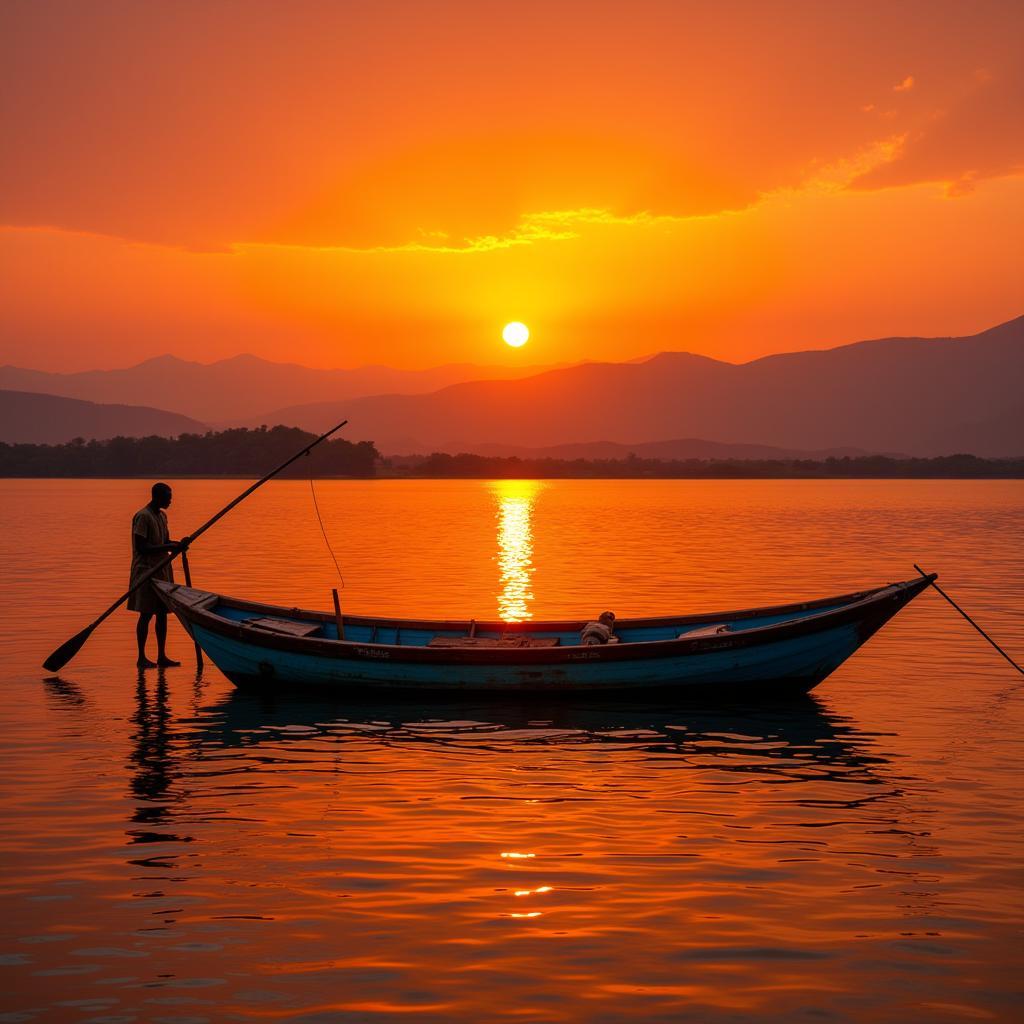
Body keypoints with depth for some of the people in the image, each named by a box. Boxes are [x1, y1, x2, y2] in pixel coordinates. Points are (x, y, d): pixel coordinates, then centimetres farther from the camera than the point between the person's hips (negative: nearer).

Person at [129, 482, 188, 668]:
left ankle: (162, 656, 12)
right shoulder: (143, 517, -14)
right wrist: (170, 547, -23)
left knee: (162, 614, 8)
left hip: (162, 570, 8)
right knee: (146, 614, -5)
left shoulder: (162, 516, 14)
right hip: (146, 571, -8)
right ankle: (141, 657, 0)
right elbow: (141, 548, -20)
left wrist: (178, 544, 0)